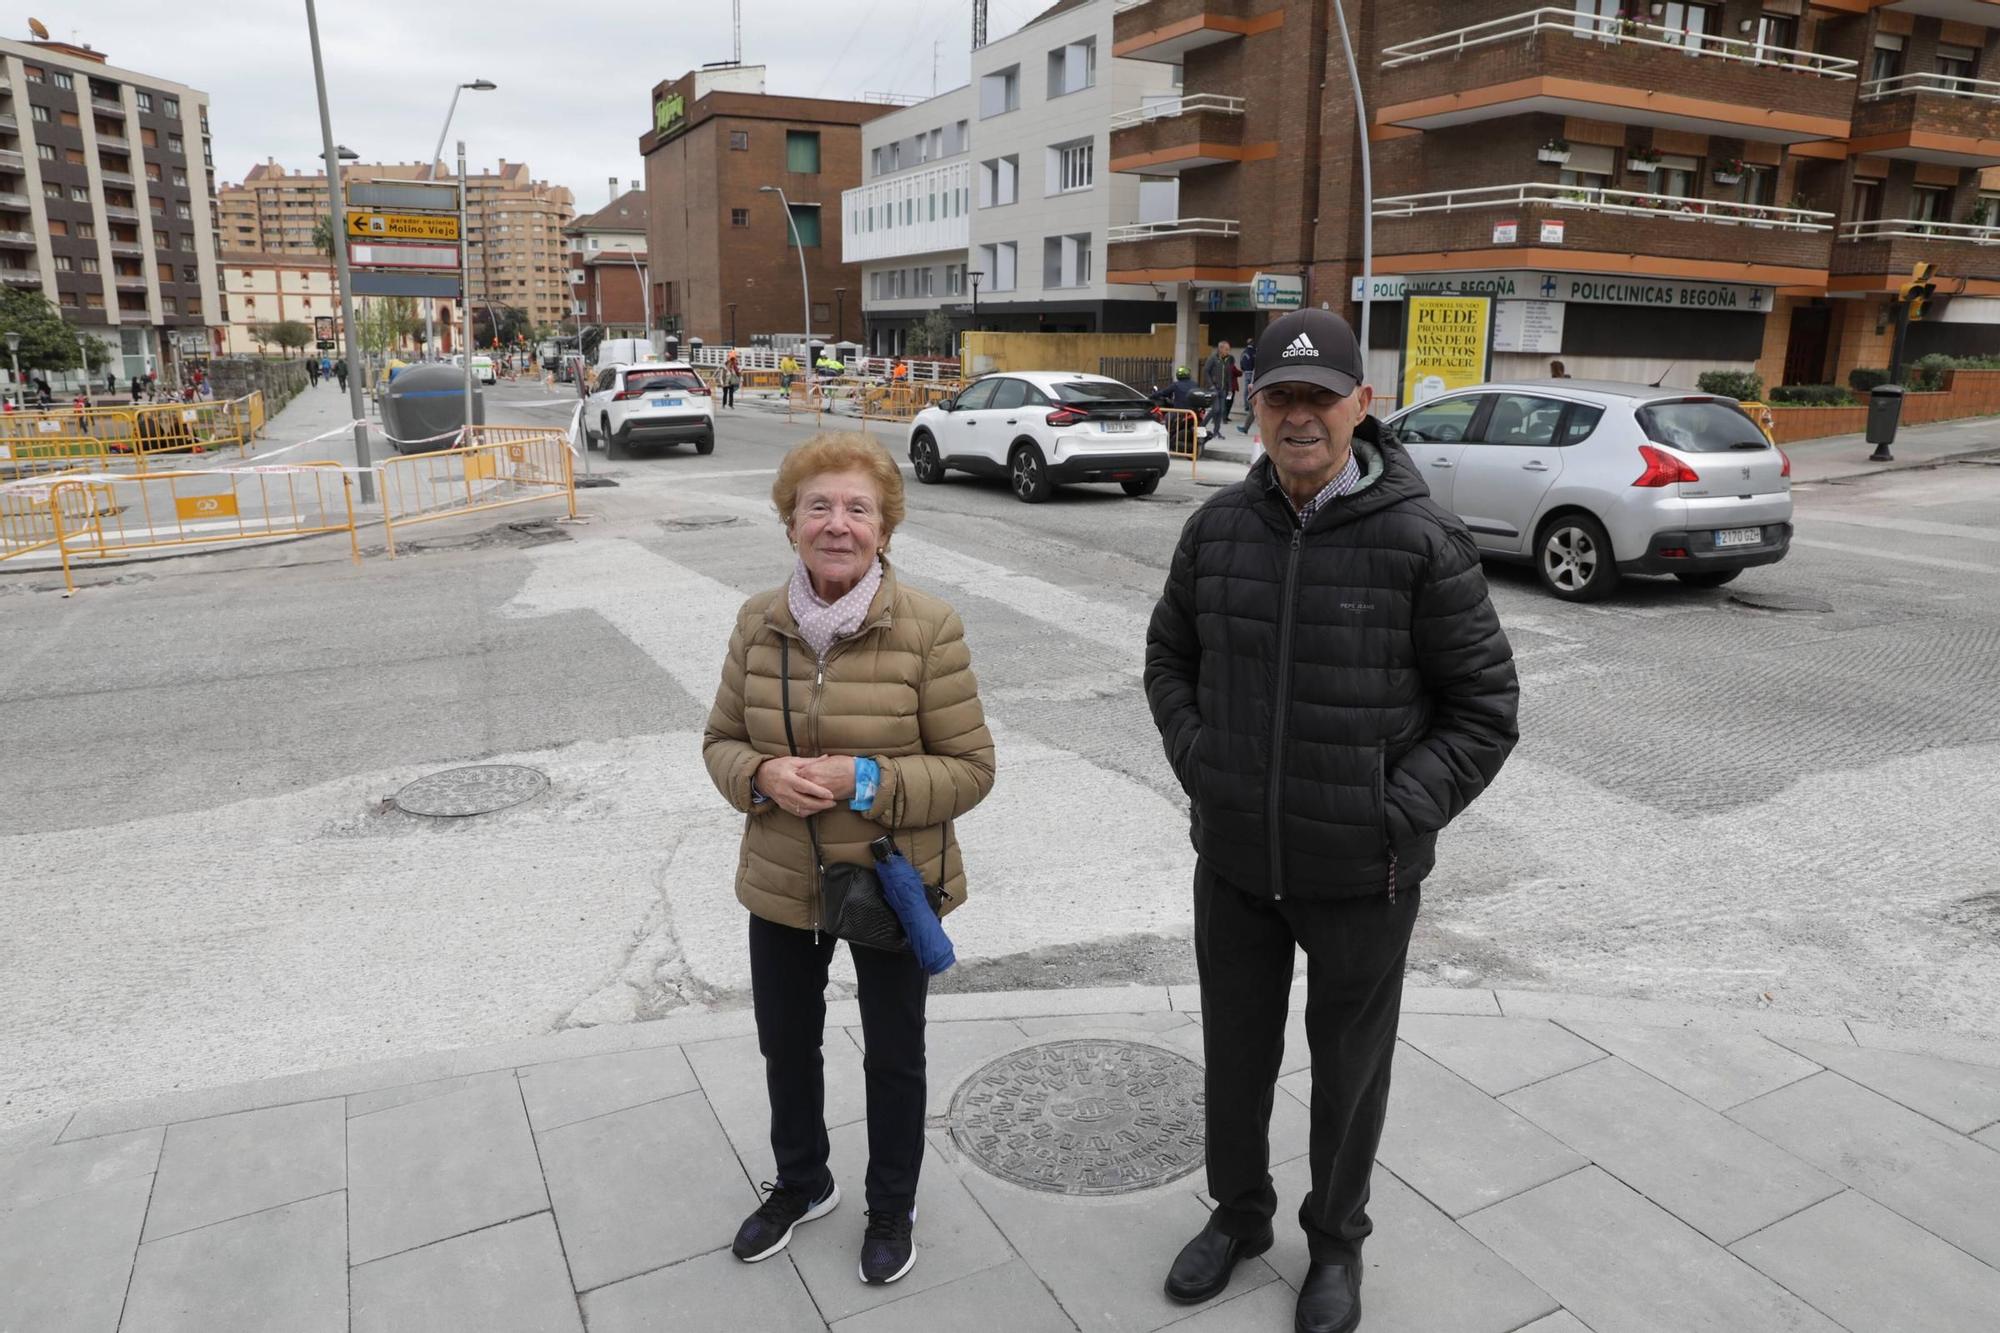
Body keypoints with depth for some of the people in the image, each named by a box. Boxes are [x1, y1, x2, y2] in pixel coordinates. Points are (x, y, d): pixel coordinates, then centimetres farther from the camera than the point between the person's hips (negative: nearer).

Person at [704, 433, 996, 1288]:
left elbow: (970, 768, -14)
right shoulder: (758, 622, -6)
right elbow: (722, 740, 3)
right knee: (785, 1045, 23)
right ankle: (800, 1184, 52)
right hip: (781, 888, 4)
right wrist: (762, 776, -19)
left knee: (893, 1055, 18)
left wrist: (865, 782, -27)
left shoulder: (928, 628, -18)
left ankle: (892, 1208, 45)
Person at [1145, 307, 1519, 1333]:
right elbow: (1169, 659, 11)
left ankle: (1336, 1240, 43)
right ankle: (1238, 1213, 47)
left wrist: (1400, 816, -14)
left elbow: (1485, 707, -8)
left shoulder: (1421, 541, -14)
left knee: (1348, 1066, 17)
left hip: (1362, 877, -3)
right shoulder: (1219, 527, -3)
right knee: (1235, 1053, 20)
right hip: (1232, 861, 3)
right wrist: (1200, 767, -1)